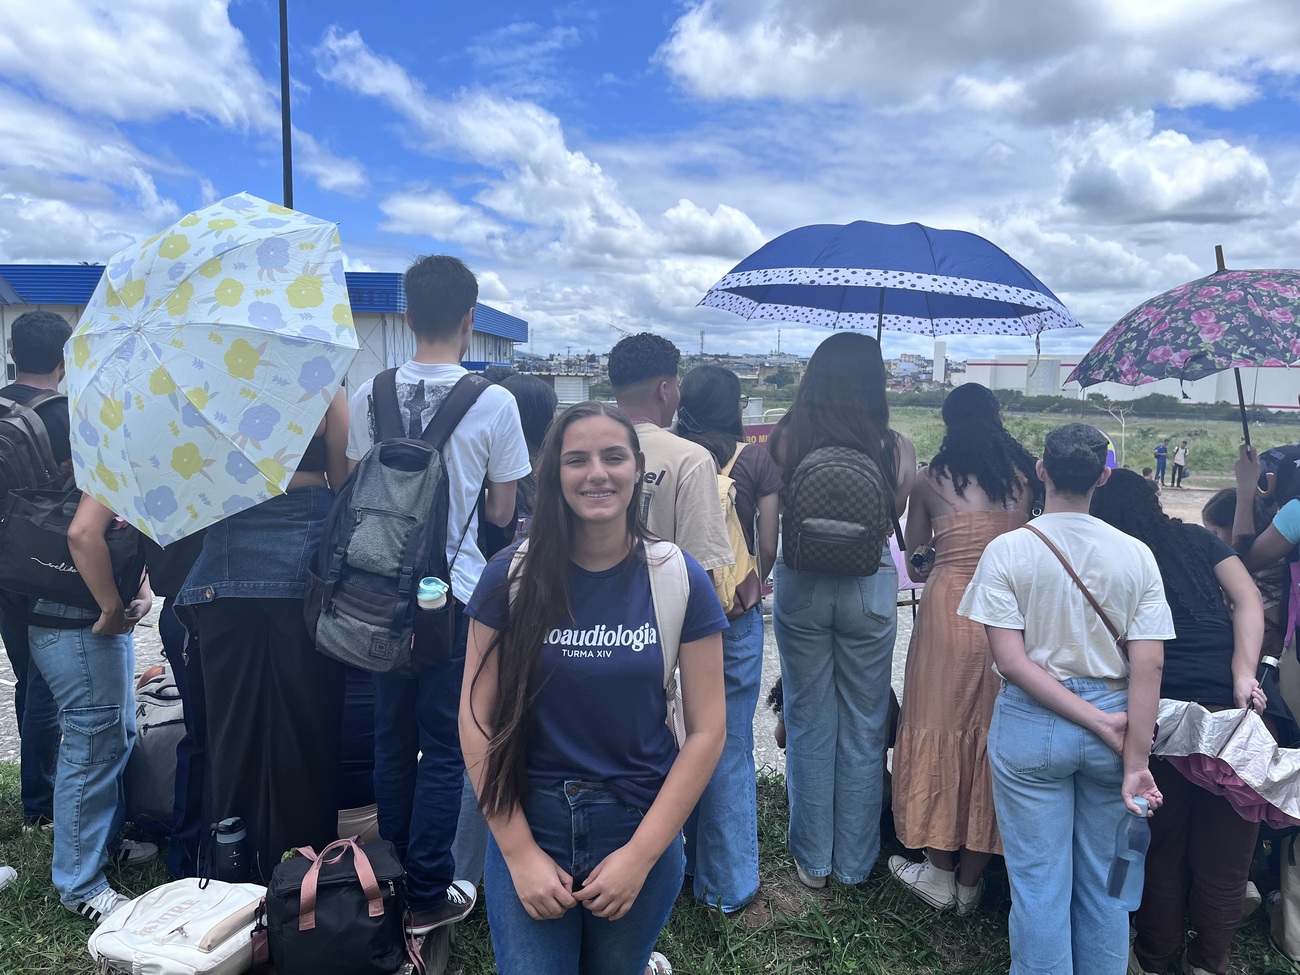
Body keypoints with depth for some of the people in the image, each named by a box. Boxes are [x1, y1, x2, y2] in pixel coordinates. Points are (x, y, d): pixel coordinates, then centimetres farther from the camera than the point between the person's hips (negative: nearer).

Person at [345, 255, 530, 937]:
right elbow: (502, 512, -5)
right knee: (444, 748, 8)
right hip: (456, 595, -4)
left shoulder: (368, 396, -2)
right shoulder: (494, 402, -12)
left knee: (392, 741, 18)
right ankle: (428, 897, 19)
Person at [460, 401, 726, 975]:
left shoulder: (679, 579, -8)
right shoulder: (511, 578, -7)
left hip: (642, 825, 1)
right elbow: (478, 717, -5)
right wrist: (519, 851, -10)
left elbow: (707, 729, -7)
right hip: (528, 826, 0)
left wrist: (641, 854, -11)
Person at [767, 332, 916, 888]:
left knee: (809, 723, 14)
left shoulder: (787, 438, -11)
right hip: (869, 587, 0)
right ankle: (855, 862, 28)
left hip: (801, 587, 0)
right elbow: (893, 516, 1)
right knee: (863, 727, 15)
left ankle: (813, 860, 27)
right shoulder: (895, 448, -10)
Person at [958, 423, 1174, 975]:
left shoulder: (1007, 550, -11)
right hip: (1115, 728, 3)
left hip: (1032, 723, -2)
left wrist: (1100, 723, -10)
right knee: (1104, 879, 19)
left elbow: (1012, 661, -16)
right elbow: (1148, 665, -9)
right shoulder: (1136, 555, -5)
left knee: (1039, 881, 10)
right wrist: (1135, 759, -8)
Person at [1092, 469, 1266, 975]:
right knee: (1224, 854, 15)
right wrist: (1244, 675, -9)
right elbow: (1248, 600, -1)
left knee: (1163, 846, 15)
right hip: (1233, 706, 2)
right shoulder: (1197, 539, 10)